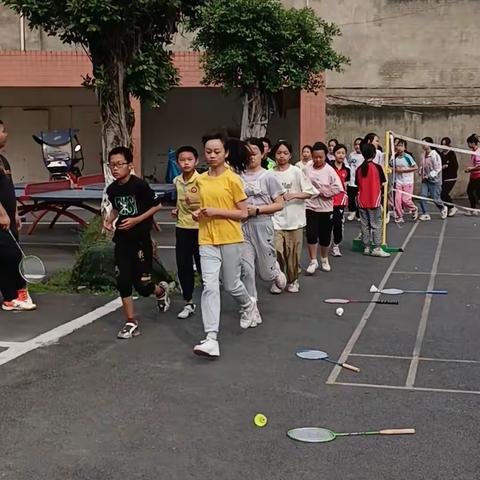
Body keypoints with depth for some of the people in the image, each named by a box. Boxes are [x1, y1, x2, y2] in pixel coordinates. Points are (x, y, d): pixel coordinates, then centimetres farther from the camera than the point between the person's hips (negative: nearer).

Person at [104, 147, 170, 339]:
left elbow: (157, 205, -9)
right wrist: (110, 220, -1)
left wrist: (136, 220, -16)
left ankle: (161, 290, 36)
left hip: (141, 238, -5)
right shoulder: (112, 189, 1)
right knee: (123, 281, -2)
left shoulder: (139, 185, -16)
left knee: (142, 284, 0)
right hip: (122, 239, 5)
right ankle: (131, 323, 9)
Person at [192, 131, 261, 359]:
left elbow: (243, 213, -7)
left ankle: (248, 305, 46)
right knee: (210, 286, -9)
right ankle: (211, 339, -12)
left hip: (230, 239, -3)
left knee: (231, 285, 10)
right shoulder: (201, 180, 8)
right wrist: (198, 213, 1)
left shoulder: (232, 179, -7)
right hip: (207, 240, 3)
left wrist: (217, 212, -17)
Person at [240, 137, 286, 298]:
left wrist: (257, 210, -15)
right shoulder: (239, 176, 3)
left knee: (265, 273, 7)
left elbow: (279, 204, -5)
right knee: (246, 268, -10)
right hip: (244, 225, 2)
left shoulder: (268, 176, -4)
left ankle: (276, 271, 43)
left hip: (262, 225, -2)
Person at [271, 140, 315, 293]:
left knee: (293, 253, 6)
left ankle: (293, 280, 25)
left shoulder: (297, 172, -3)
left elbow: (310, 192, -4)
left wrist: (294, 195, -16)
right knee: (277, 252, -7)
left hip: (294, 220, -1)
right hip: (276, 219, 1)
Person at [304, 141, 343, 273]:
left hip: (325, 208, -1)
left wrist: (323, 192, -15)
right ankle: (313, 261, 4)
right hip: (310, 206, 1)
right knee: (311, 234, -8)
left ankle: (324, 259, 30)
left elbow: (337, 188, -12)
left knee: (325, 236, 8)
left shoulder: (329, 170, -9)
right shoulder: (307, 169, -2)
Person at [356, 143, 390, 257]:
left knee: (364, 225, 10)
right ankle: (377, 248, -1)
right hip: (374, 200, -4)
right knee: (376, 225, 1)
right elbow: (382, 183, -3)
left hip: (362, 201, 4)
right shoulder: (377, 167, -9)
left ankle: (366, 248, 14)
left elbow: (358, 185, 6)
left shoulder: (359, 169, 2)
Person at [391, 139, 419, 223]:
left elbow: (416, 167, -14)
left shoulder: (407, 157, -12)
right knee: (397, 200, -3)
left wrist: (404, 170, -17)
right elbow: (393, 168, 17)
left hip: (407, 182, -4)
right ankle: (399, 216, 10)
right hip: (398, 182, 4)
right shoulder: (394, 158, 1)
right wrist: (395, 169, -6)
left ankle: (414, 210, 23)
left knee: (405, 200, -7)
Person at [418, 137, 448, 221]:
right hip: (425, 180, 6)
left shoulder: (435, 155, -17)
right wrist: (420, 172, 1)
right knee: (422, 196, -8)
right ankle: (426, 214, 0)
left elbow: (437, 169, -17)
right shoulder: (423, 155, 4)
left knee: (435, 198, 2)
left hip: (434, 180, -6)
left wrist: (429, 176, -19)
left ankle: (443, 208, 32)